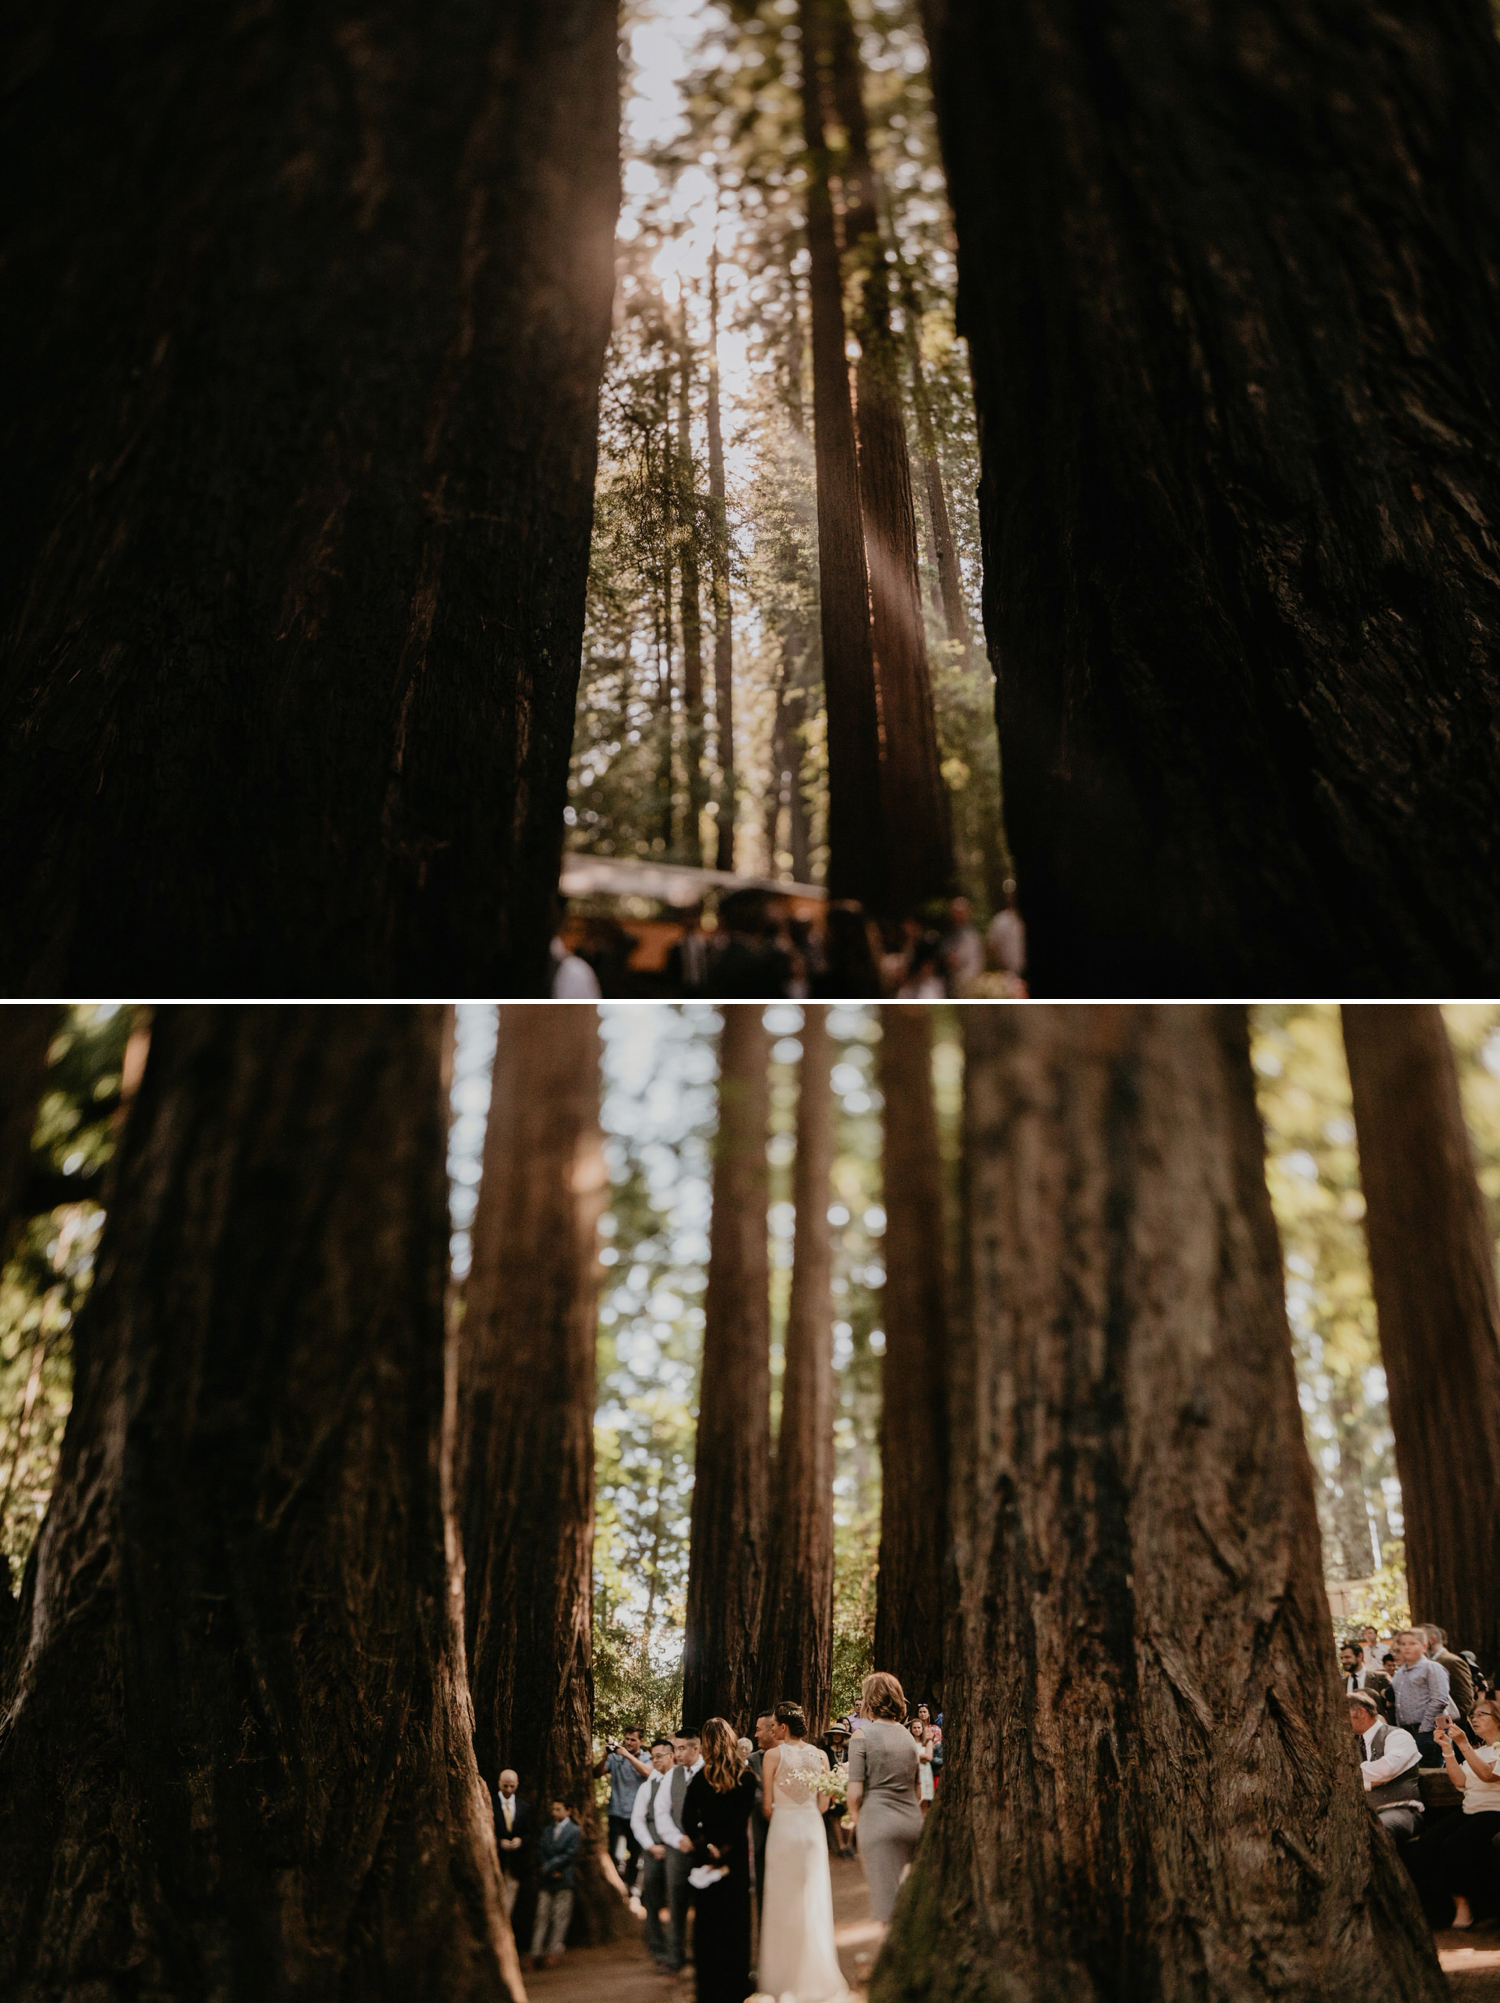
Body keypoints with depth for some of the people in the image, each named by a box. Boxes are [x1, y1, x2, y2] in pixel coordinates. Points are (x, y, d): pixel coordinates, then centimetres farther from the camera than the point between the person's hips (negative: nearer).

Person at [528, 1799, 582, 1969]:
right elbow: (540, 1852, 8)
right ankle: (536, 1953, 0)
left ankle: (554, 1952, 1)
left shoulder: (574, 1831, 1)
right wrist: (551, 1871, -7)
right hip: (545, 1881, 4)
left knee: (560, 1917, -5)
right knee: (542, 1916, 0)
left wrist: (548, 1867, -10)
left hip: (564, 1880, -4)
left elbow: (569, 1854, -8)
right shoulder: (547, 1830, 16)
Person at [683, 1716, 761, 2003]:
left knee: (707, 1918, 13)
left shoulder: (699, 1779, -8)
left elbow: (688, 1820, -14)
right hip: (737, 1857, 0)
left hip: (707, 1857, 0)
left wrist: (707, 1847, -12)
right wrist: (723, 1851, -12)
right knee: (735, 1920, 12)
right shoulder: (746, 1779, -10)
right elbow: (743, 1821, -14)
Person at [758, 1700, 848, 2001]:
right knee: (814, 1899, 10)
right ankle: (816, 1974, 13)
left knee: (783, 1900, 8)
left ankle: (784, 1977, 13)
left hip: (783, 1828, -3)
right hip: (813, 1829, 3)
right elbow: (824, 1803, 2)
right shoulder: (820, 1755, 0)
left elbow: (767, 1805, -7)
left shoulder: (773, 1755, -10)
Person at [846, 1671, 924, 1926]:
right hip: (912, 1822, 6)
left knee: (887, 1899, 1)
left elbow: (855, 1793, -9)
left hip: (878, 1821, -6)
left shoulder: (862, 1735, -6)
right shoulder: (907, 1734, 12)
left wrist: (855, 1819, 7)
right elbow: (918, 1791, 15)